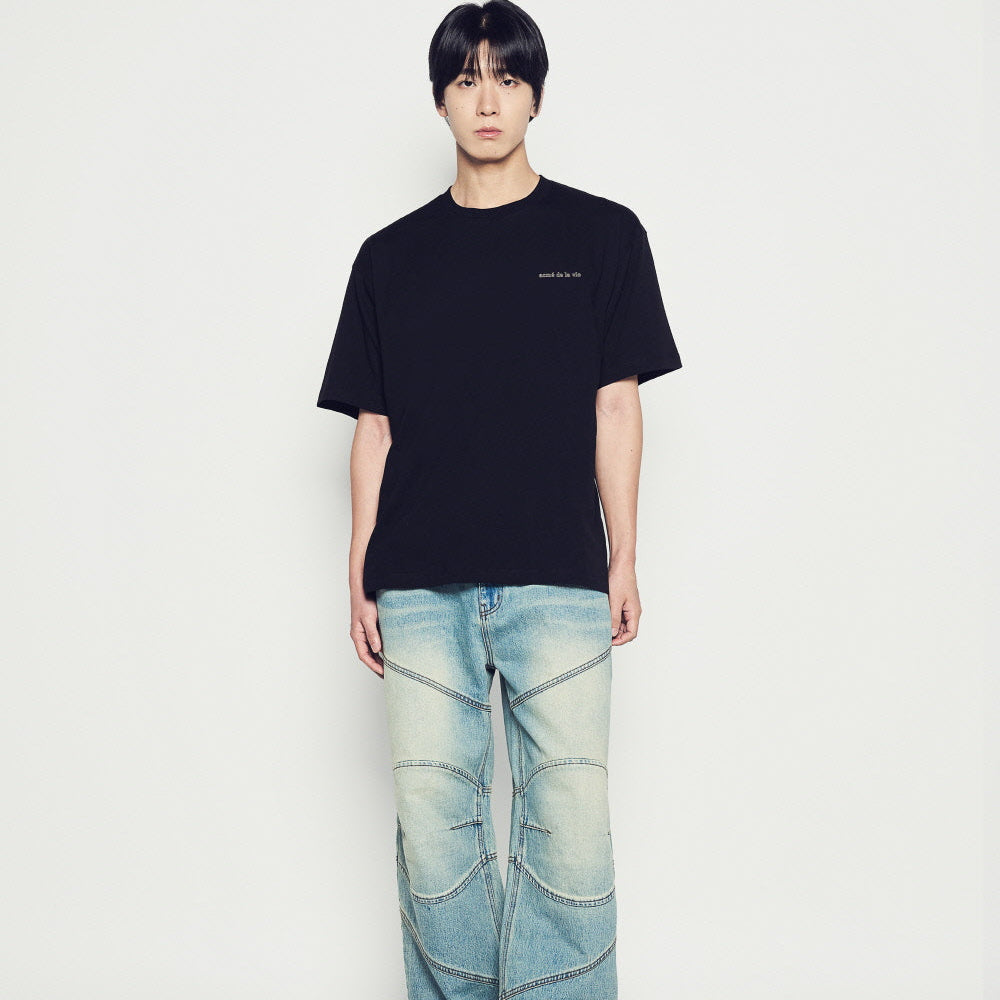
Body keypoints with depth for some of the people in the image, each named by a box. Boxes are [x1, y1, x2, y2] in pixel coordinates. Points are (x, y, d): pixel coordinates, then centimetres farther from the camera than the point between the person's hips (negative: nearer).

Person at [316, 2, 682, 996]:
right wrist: (359, 579, 7)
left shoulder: (603, 235, 8)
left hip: (558, 583, -1)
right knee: (434, 821, 2)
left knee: (568, 822, -4)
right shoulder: (391, 257, 12)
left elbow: (616, 406, 6)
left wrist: (623, 560, 2)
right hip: (420, 587, 2)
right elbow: (373, 428, 12)